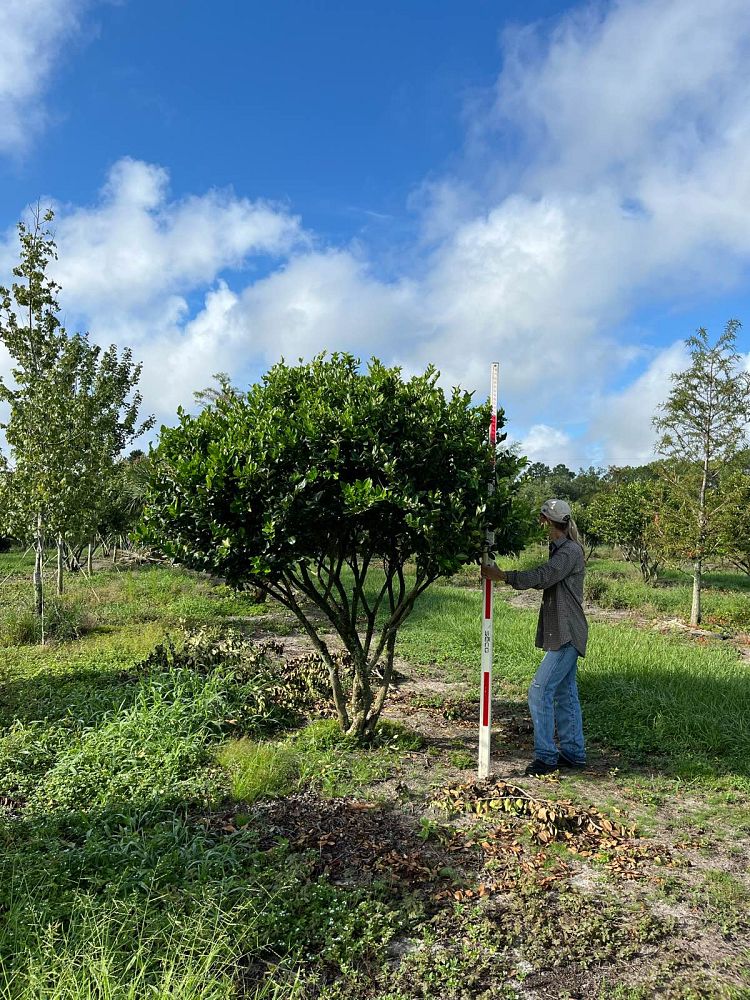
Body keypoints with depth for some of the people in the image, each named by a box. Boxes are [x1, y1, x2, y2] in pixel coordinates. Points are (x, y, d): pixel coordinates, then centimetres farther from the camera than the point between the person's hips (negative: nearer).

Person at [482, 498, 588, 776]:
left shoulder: (570, 551, -16)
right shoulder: (560, 549, 16)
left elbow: (543, 576, -29)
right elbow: (546, 580, 19)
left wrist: (504, 576, -31)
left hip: (566, 634, -10)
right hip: (564, 634, 10)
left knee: (540, 691, -10)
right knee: (565, 693, 15)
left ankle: (545, 756, -3)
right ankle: (573, 753, 24)